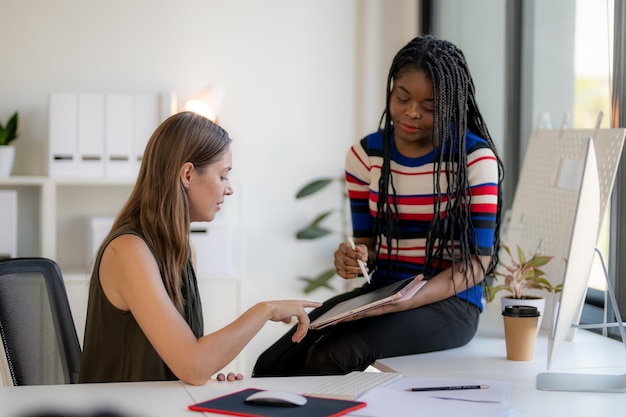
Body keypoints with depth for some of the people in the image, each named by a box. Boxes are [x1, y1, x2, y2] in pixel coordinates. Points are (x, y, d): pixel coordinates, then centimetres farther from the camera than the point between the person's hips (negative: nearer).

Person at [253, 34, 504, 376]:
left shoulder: (474, 158, -6)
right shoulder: (365, 155, 8)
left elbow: (478, 260, -10)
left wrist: (408, 301, -24)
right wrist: (353, 258, -13)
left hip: (449, 301, -4)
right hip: (380, 293, 5)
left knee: (329, 358, -30)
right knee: (272, 364, -19)